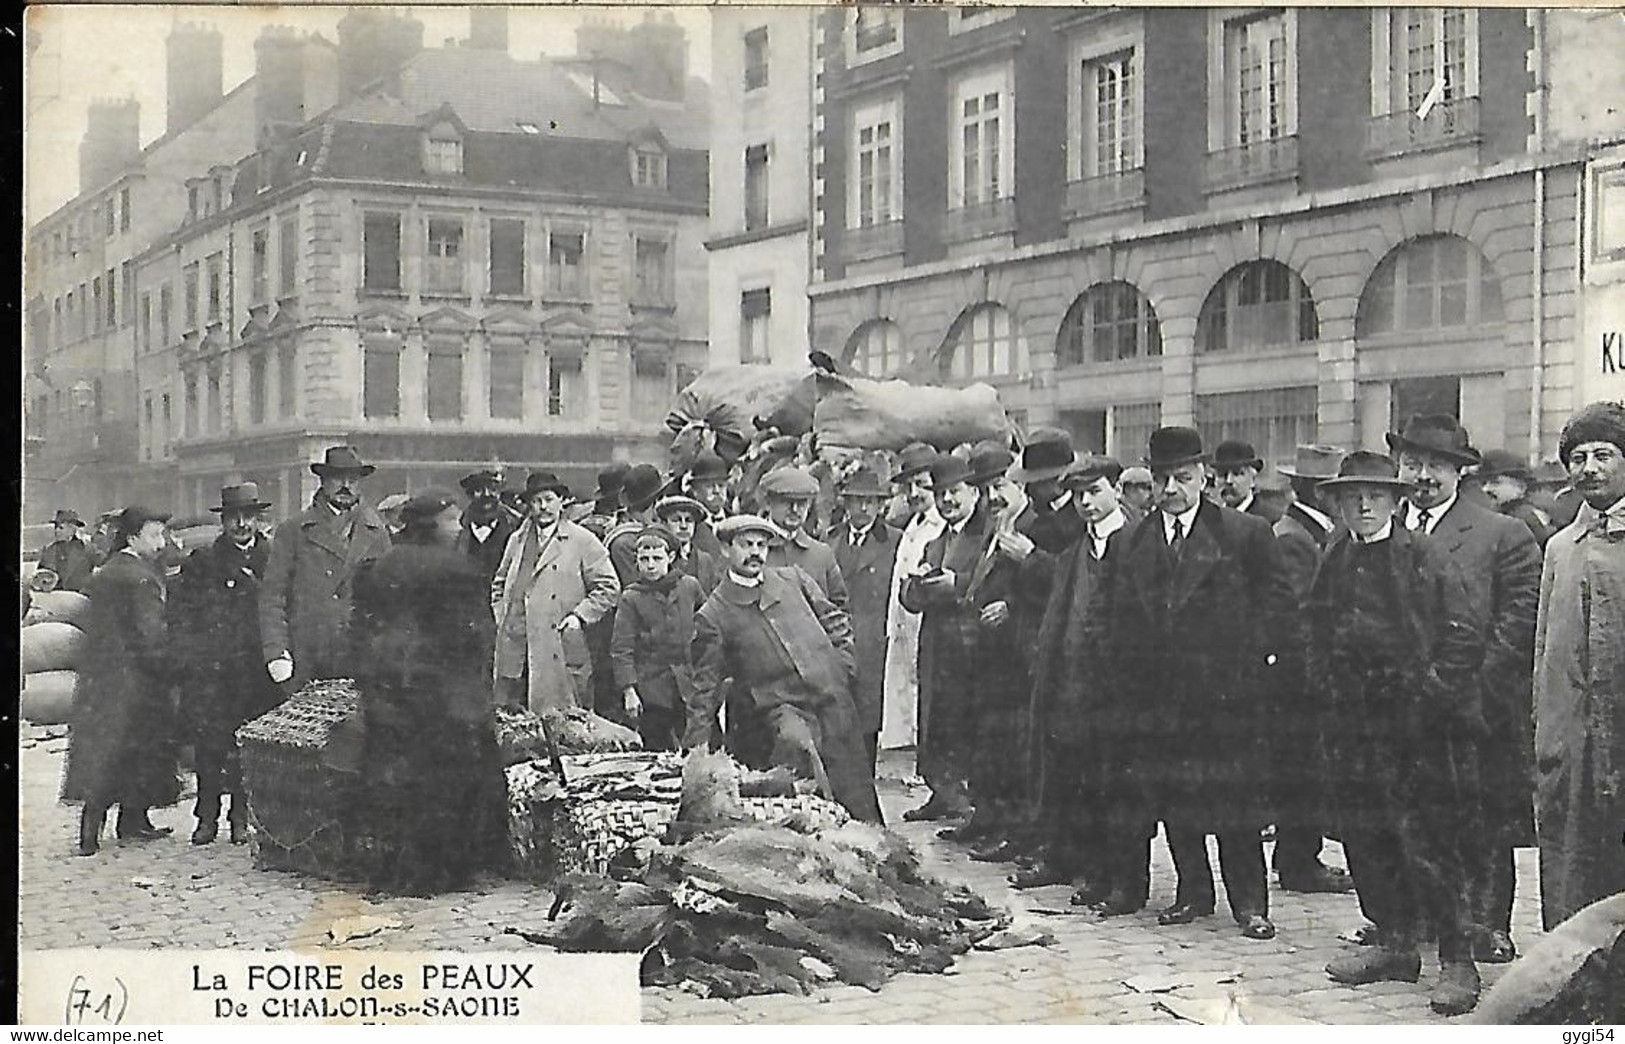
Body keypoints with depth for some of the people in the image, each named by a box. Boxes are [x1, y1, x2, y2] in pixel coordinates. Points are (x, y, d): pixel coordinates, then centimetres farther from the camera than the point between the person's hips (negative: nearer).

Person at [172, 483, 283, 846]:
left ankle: (242, 817, 7)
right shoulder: (200, 562, 9)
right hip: (209, 669, 0)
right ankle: (207, 818, 5)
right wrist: (192, 653, -2)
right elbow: (179, 614, 8)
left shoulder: (273, 560, 9)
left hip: (257, 670, 0)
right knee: (208, 744, -2)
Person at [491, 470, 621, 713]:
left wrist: (580, 616, -8)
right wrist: (502, 617, 14)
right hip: (515, 651, 4)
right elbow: (499, 584, 29)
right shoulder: (517, 540, 18)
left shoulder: (583, 542, 2)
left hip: (561, 653, -4)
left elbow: (608, 588, 1)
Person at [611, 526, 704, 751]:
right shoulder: (631, 597, -4)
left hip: (688, 688, 2)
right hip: (651, 689, -2)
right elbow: (621, 649, -6)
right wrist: (629, 691, -14)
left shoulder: (690, 586, 3)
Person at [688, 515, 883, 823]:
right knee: (796, 741, -31)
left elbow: (836, 621, 21)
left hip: (833, 695, 3)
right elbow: (706, 685, 4)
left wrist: (842, 667, 8)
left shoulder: (793, 579, 9)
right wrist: (695, 746, 1)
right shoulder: (713, 615, 1)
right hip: (778, 704, -3)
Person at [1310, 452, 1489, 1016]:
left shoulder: (1429, 557, -3)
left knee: (1426, 841, -7)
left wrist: (1429, 694, -11)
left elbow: (1462, 640, -6)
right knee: (1364, 837, 8)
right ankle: (1395, 945, 23)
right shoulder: (1333, 564, 13)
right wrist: (1329, 688, 10)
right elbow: (1318, 640, 22)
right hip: (1354, 724, 6)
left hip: (1419, 723, -6)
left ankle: (1457, 962, 1)